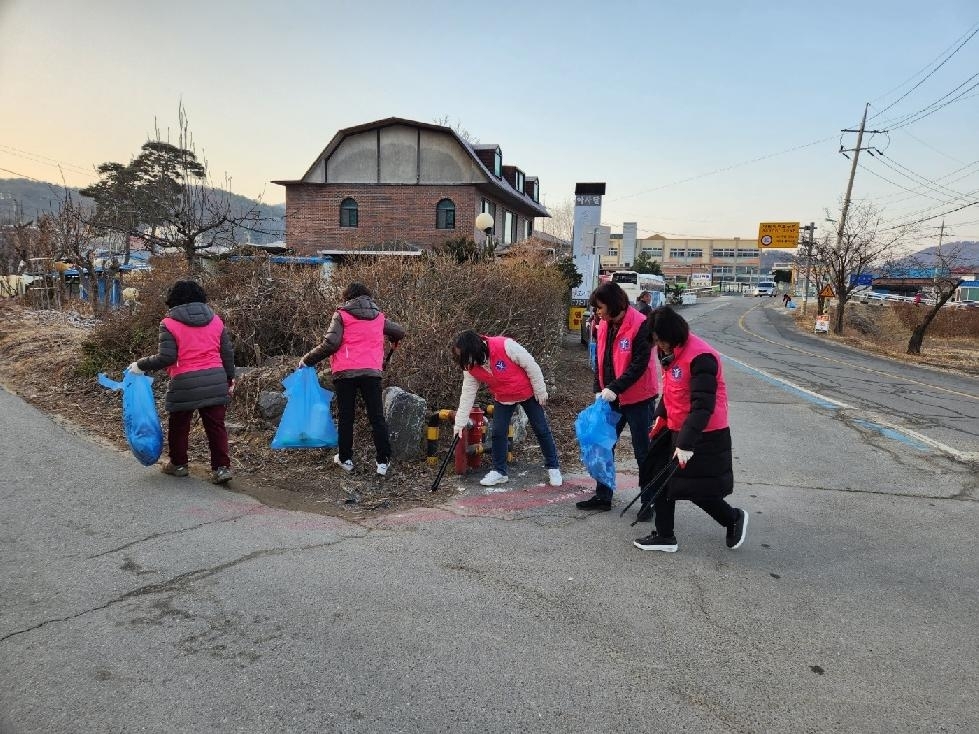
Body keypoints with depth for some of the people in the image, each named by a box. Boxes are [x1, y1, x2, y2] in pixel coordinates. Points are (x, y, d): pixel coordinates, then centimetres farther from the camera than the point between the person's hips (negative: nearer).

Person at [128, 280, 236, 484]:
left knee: (179, 425, 16)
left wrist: (141, 365, 3)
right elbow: (227, 352, 8)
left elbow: (166, 357, -11)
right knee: (216, 425, 7)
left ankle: (178, 464, 29)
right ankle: (222, 467, 6)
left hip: (185, 383, -3)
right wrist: (230, 379, 17)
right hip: (216, 380, 3)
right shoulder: (215, 320, 8)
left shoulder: (169, 324, -4)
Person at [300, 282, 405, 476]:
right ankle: (383, 461, 5)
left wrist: (307, 360, 0)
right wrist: (393, 341, 45)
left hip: (345, 372, -2)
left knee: (345, 416, 9)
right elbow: (400, 332, 23)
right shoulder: (378, 316, 13)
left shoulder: (342, 315, 1)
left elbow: (330, 344, -9)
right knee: (377, 417, 6)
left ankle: (345, 458, 17)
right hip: (372, 371, 2)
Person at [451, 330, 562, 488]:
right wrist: (460, 422, -13)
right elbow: (467, 394, -10)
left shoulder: (505, 346, -33)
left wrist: (540, 391, -16)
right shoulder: (471, 368, -16)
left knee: (541, 430, 5)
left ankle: (553, 468, 19)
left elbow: (531, 365, -24)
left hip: (528, 393, -4)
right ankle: (499, 472, 14)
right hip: (503, 399, 4)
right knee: (498, 432, -1)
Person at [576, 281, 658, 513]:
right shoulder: (605, 326, 5)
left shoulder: (640, 325, -17)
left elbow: (640, 363, -21)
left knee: (643, 451, 4)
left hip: (638, 399, -7)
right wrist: (599, 390, 1)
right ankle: (603, 497, 26)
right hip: (611, 398, 7)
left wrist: (615, 388, -25)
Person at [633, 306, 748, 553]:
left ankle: (734, 518, 30)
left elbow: (703, 405, -27)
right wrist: (661, 415, 14)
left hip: (703, 436, -9)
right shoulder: (672, 352, 4)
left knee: (698, 489, 2)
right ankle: (664, 536, 22)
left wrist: (686, 443, -28)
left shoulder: (700, 357, -24)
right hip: (674, 430, 9)